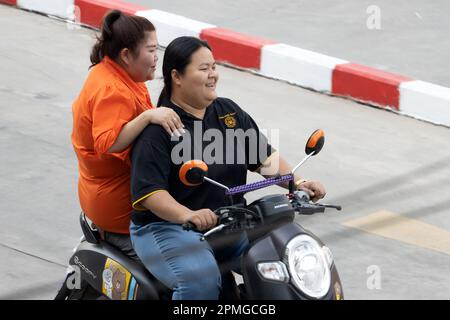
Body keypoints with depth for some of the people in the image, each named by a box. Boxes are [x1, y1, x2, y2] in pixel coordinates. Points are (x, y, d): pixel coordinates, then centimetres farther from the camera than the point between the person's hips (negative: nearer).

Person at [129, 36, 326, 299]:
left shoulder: (229, 112, 10)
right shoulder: (158, 129, -12)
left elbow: (264, 157, 12)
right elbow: (149, 191, -21)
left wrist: (297, 183, -6)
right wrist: (187, 215, -38)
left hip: (229, 225, 7)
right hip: (167, 227, -7)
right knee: (202, 279, -34)